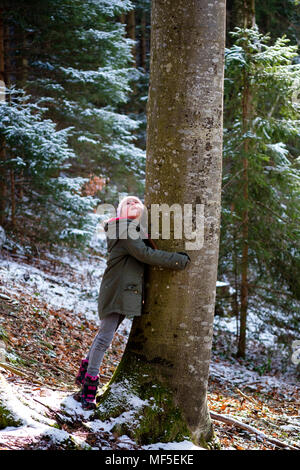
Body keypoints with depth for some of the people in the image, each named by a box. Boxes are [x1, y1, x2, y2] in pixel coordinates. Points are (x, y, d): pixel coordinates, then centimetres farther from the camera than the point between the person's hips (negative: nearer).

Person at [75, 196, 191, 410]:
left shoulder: (137, 230, 19)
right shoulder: (124, 228, -12)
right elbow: (144, 254, -20)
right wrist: (180, 260, -17)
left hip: (128, 291, 9)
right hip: (116, 289, -9)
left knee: (106, 333, 15)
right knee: (105, 336, -9)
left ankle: (85, 372, 27)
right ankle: (90, 385, -6)